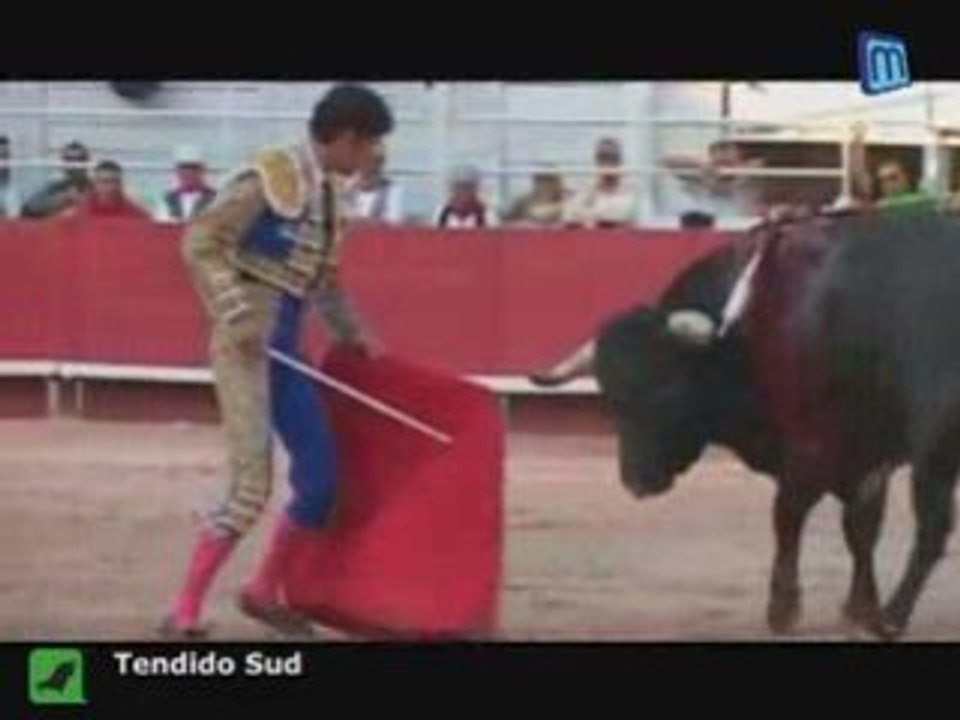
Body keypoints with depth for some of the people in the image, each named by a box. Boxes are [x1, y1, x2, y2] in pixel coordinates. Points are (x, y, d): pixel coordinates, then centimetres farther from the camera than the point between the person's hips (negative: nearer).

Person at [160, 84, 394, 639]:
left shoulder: (332, 195, 13)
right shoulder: (270, 178, -12)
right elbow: (200, 243, -14)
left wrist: (353, 335, 23)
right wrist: (236, 313, -22)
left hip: (286, 347, 8)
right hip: (247, 344, -8)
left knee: (321, 480, 8)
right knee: (252, 485, -14)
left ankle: (264, 592, 26)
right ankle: (184, 613, -7)